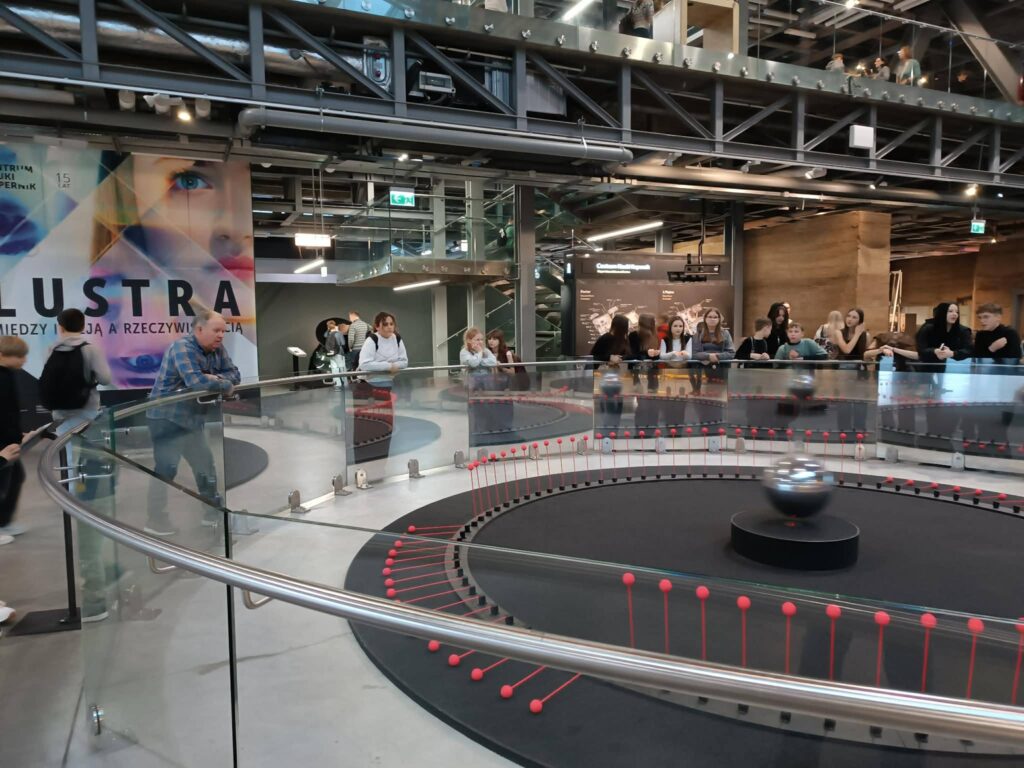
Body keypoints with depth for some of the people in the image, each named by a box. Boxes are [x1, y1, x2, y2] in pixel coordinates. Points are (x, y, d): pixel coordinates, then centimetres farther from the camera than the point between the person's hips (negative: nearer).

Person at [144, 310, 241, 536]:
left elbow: (234, 375, 0)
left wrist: (216, 378, -21)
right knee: (166, 468, -9)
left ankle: (214, 512, 27)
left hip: (193, 418, 9)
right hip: (166, 418, -8)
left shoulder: (217, 349, 2)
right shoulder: (182, 348, -21)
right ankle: (156, 520, 1)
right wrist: (226, 386, -20)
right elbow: (196, 381, -34)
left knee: (205, 464, 15)